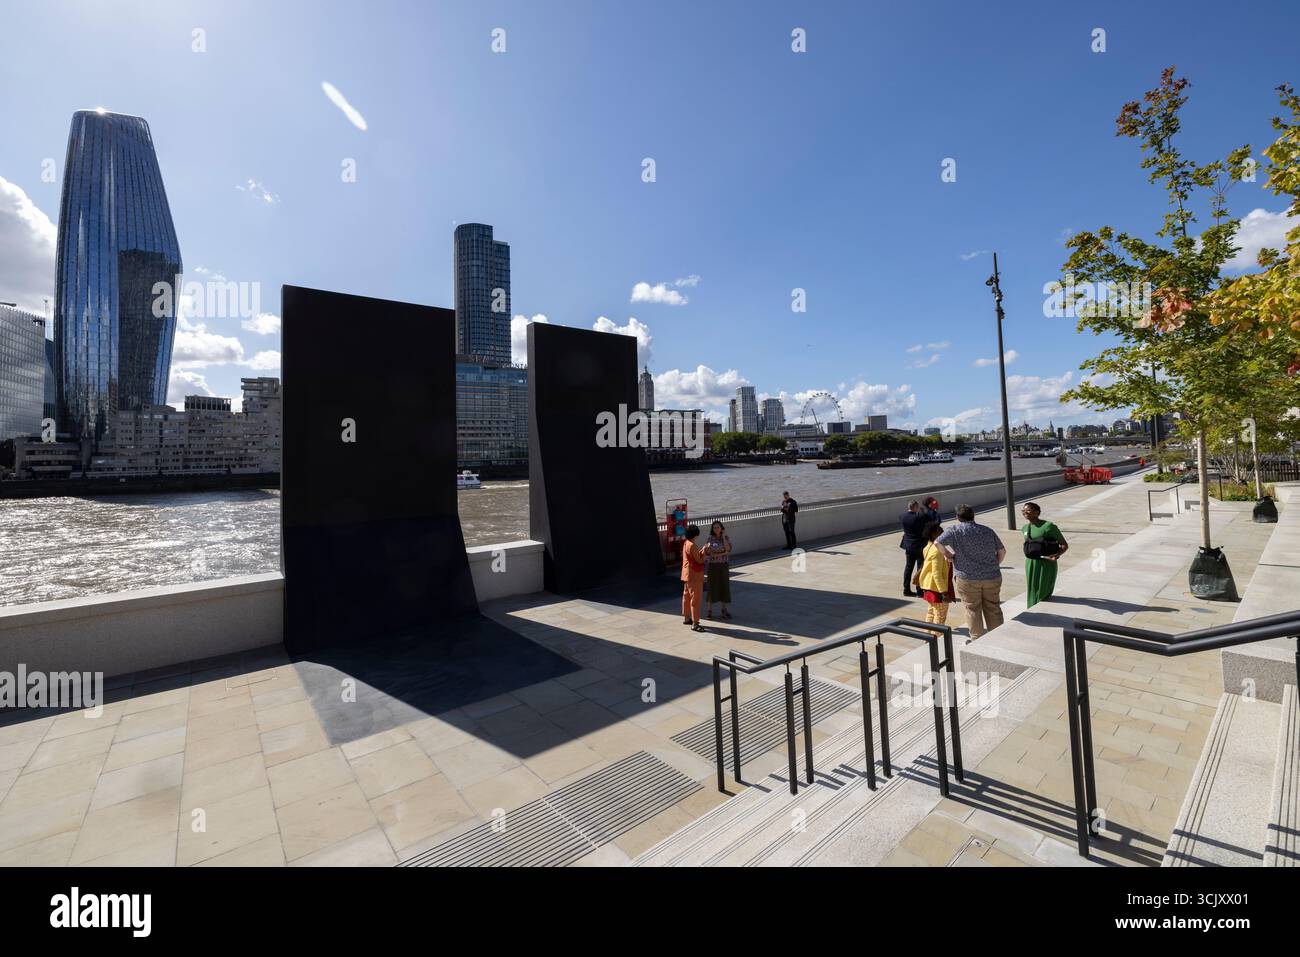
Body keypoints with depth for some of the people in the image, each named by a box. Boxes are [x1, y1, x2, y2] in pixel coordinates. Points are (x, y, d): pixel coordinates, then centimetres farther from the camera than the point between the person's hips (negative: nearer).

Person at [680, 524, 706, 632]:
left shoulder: (686, 543, 7)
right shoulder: (692, 546, -22)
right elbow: (699, 561, -18)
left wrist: (701, 551, 12)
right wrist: (704, 552, -5)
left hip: (687, 575, 10)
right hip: (694, 576, -10)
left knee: (687, 596, 18)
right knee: (695, 599, -5)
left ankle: (686, 618, 31)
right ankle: (694, 624, -3)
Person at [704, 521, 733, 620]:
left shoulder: (726, 537, -2)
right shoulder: (710, 538, -4)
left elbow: (728, 550, -17)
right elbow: (707, 553, -7)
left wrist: (723, 536, -17)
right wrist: (723, 553, -20)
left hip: (723, 565, 1)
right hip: (713, 565, -1)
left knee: (724, 586, 5)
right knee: (712, 587, 3)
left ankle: (724, 610, 17)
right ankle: (709, 610, 14)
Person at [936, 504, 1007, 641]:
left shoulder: (955, 531, -6)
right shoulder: (988, 530, 8)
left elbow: (937, 543, -15)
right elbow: (1002, 551, 13)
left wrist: (947, 554, 2)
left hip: (968, 579, -4)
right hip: (992, 577, 4)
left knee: (973, 610, 6)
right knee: (993, 609, 15)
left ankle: (977, 640, 15)